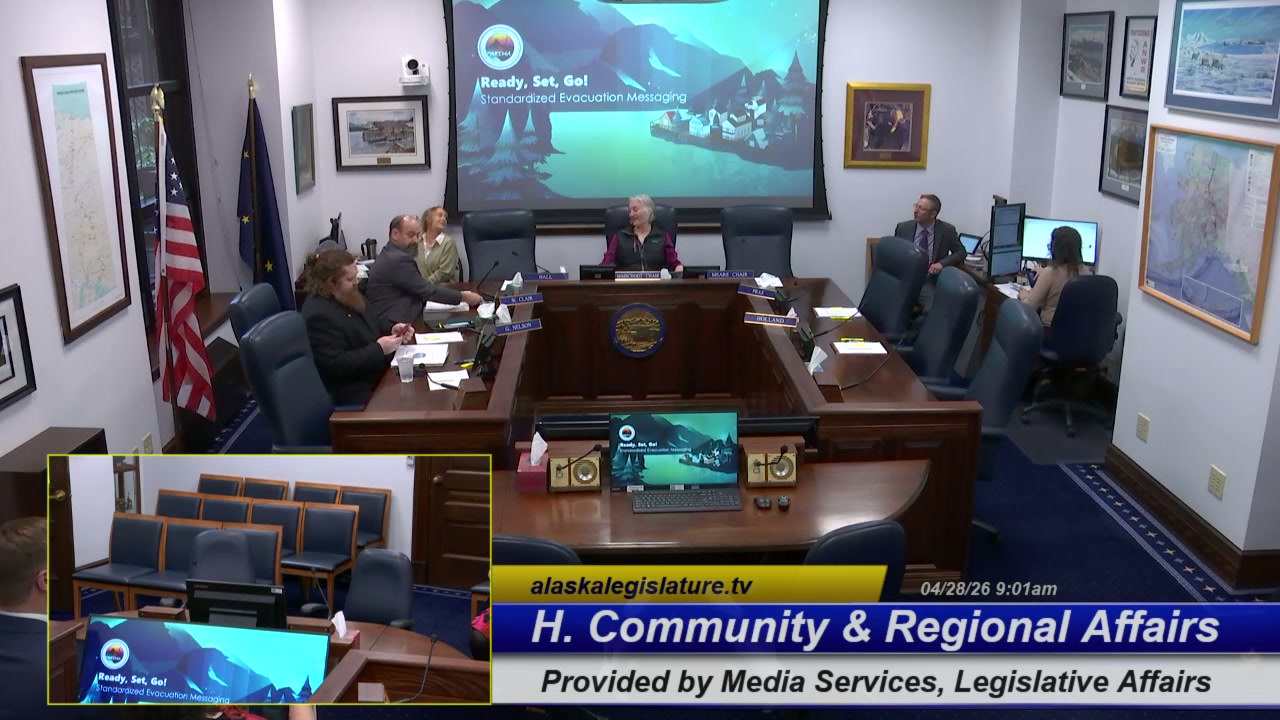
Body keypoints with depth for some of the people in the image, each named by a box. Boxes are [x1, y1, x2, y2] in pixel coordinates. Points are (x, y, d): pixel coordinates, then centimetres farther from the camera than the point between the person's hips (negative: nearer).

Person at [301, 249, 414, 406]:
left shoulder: (348, 295, 8)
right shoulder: (319, 315, -22)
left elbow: (373, 325, 21)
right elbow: (336, 365, -25)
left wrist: (393, 329, -1)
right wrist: (379, 349, -24)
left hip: (379, 372, 9)